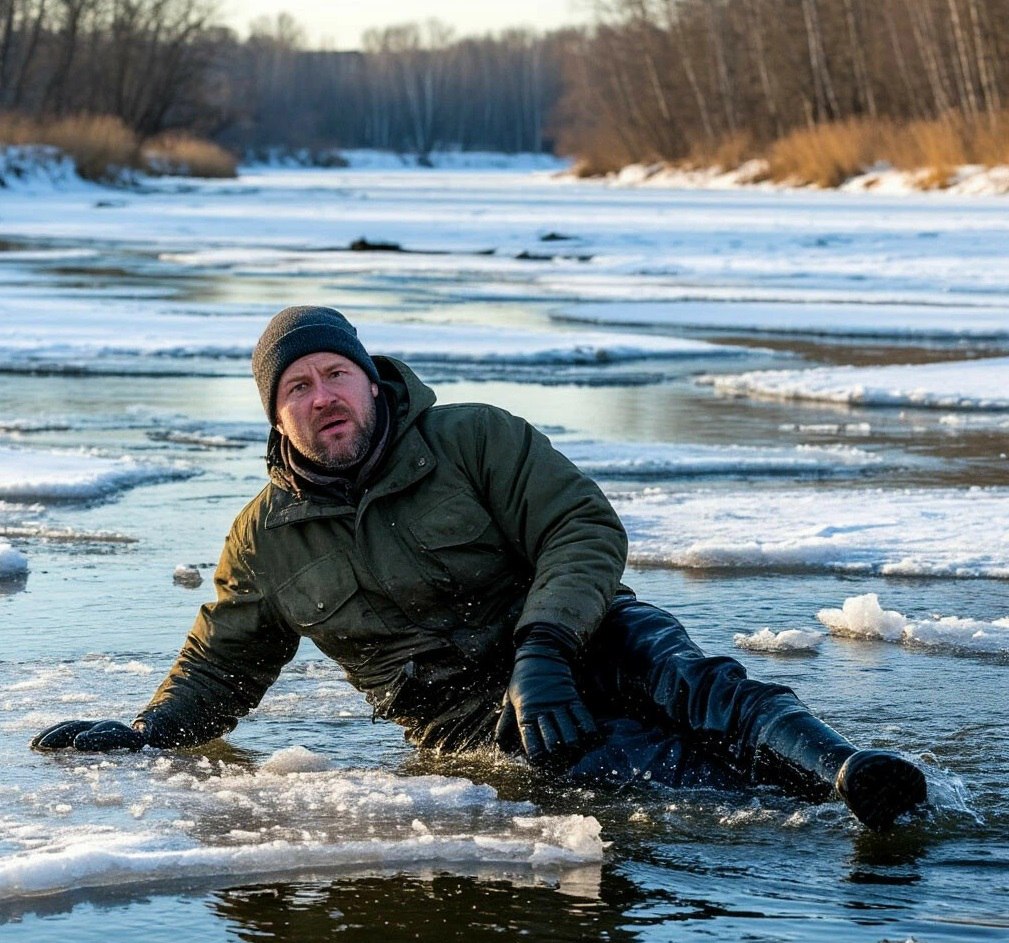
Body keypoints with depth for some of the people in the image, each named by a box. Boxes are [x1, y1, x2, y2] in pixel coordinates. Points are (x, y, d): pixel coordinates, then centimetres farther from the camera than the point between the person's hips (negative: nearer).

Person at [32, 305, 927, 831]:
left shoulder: (476, 439, -3)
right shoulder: (266, 539, 6)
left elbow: (586, 530, -11)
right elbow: (221, 665, 19)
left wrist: (544, 643, -27)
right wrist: (145, 734, 1)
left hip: (578, 639, 0)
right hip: (468, 720, 0)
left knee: (681, 676, -33)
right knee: (578, 754, -33)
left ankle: (838, 765, -54)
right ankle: (791, 783, -51)